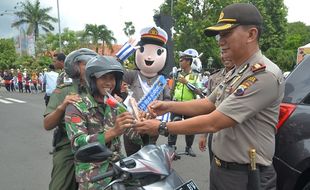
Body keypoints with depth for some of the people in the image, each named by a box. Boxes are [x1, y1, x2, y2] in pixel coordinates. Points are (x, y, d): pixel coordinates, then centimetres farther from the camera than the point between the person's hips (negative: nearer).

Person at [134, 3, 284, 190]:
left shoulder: (264, 75, -24)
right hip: (219, 167, 8)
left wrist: (161, 127, -19)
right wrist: (169, 106, 0)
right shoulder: (235, 73, 8)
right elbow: (209, 104, 13)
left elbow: (213, 123, -27)